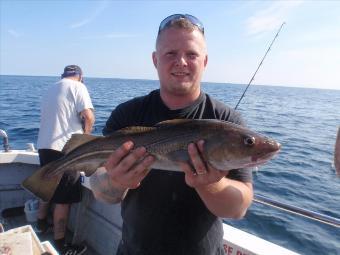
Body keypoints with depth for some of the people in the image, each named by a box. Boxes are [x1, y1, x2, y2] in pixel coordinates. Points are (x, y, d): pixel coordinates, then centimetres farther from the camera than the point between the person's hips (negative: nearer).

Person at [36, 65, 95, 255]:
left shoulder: (50, 89, 18)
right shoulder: (77, 87, -5)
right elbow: (89, 117, -16)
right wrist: (85, 135, 3)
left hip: (43, 146, 8)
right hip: (64, 149, -8)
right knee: (64, 198, 1)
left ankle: (41, 223, 45)